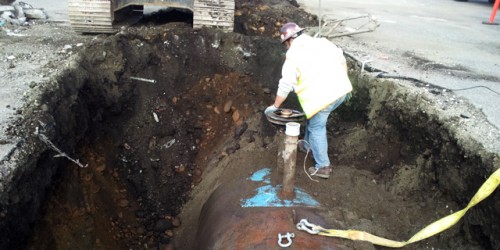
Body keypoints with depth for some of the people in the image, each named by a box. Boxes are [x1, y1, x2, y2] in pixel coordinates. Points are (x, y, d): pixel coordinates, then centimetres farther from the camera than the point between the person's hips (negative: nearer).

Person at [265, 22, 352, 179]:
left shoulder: (293, 55, -2)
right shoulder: (322, 42, 14)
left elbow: (285, 86, -1)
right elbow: (342, 61, 16)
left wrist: (274, 107, 10)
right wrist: (343, 82, 26)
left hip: (322, 96, -7)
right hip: (341, 90, 7)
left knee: (316, 127, 10)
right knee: (313, 118, 27)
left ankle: (323, 167, 14)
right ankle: (308, 145, 44)